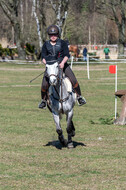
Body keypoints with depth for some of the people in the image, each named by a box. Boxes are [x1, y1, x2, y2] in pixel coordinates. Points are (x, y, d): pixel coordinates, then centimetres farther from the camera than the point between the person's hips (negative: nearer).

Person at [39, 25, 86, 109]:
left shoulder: (62, 43, 1)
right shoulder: (46, 45, 7)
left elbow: (67, 55, -7)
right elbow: (43, 56, 5)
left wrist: (62, 62, -24)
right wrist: (46, 62, -16)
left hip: (62, 65, -1)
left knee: (73, 80, -16)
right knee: (44, 85, -15)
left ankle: (79, 97, 3)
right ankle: (44, 100, 9)